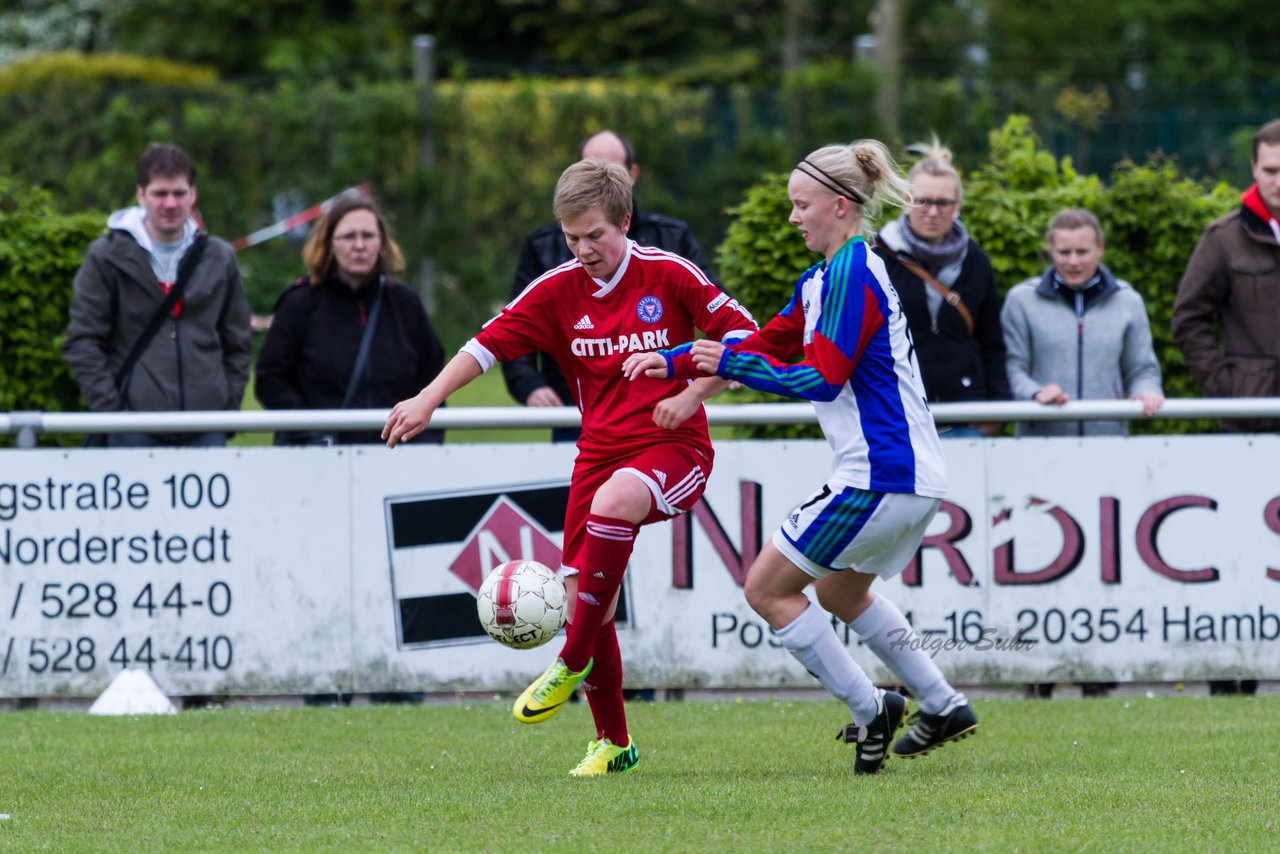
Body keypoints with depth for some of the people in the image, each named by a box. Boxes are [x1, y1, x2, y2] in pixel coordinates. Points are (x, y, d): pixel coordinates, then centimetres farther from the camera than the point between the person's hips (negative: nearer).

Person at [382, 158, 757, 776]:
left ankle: (572, 665, -26)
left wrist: (693, 395, -11)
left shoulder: (670, 275, -5)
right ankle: (613, 742, 14)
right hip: (599, 451, 5)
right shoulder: (557, 291, 3)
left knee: (612, 502, -37)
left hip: (673, 447, -5)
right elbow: (491, 342, 2)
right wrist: (429, 399, -9)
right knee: (585, 601, -3)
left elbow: (742, 334, 0)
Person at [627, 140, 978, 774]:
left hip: (881, 477, -10)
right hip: (912, 476, 10)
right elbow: (769, 344, 22)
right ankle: (943, 706, 28)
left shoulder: (851, 274, -15)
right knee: (840, 591, 28)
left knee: (769, 588, -2)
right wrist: (675, 363, 14)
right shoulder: (825, 277, 16)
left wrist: (732, 364, -12)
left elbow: (821, 379, -20)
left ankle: (870, 711, 0)